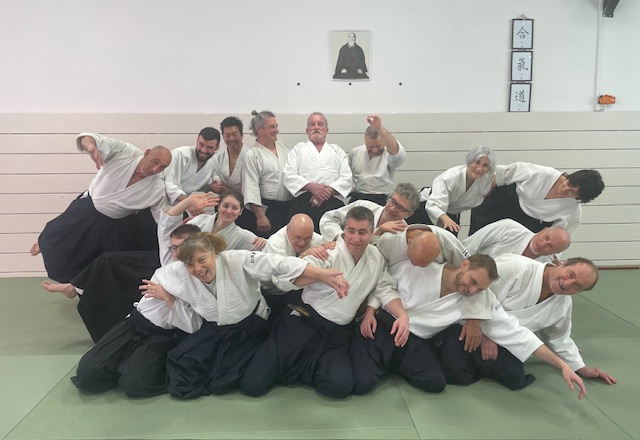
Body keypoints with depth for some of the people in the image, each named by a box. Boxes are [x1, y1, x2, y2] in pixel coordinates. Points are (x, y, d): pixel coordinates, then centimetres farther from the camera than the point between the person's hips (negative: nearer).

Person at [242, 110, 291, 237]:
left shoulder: (283, 146, 12)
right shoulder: (252, 155, -7)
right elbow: (252, 189, -12)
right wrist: (260, 216, -17)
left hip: (289, 207, 6)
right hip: (267, 209, -6)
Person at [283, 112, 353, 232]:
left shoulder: (337, 151, 22)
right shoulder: (298, 149, 19)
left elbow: (347, 178, 9)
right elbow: (289, 176, 5)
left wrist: (328, 190, -9)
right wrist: (311, 186, -11)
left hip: (332, 202, 1)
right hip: (303, 203, -1)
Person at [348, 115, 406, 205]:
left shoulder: (389, 155, -3)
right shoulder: (355, 152, 10)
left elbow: (397, 151, -27)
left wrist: (380, 128, -38)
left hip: (380, 200, -2)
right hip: (356, 199, 2)